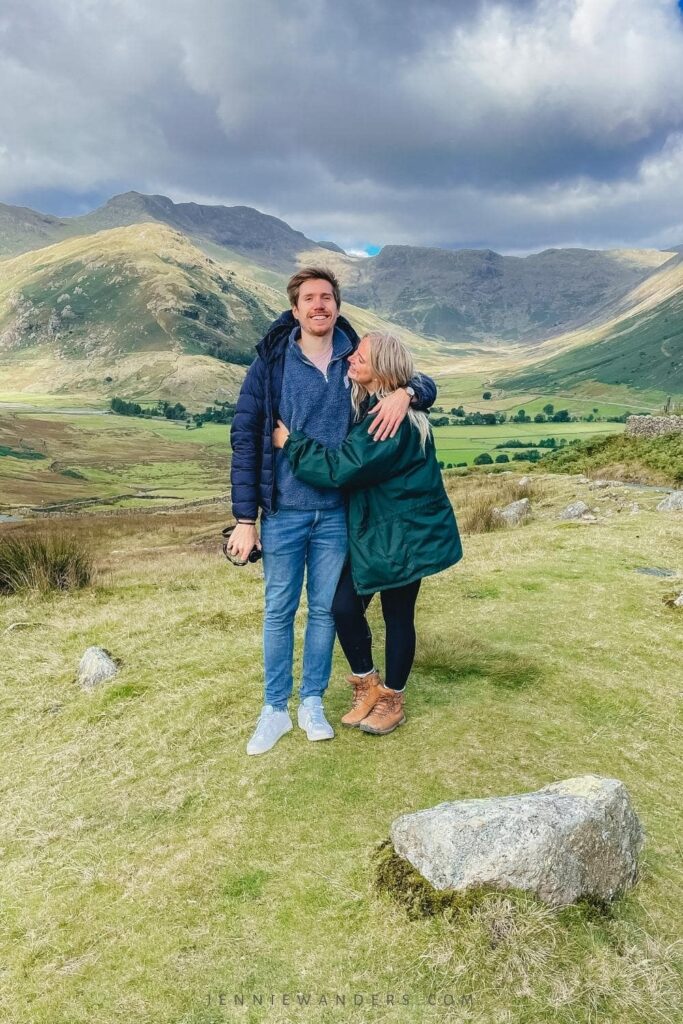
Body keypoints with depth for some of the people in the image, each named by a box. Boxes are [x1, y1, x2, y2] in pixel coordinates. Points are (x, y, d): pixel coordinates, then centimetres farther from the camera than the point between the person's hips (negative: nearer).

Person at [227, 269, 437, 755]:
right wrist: (245, 518, -9)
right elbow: (245, 439, -5)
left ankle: (312, 702, 30)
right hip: (283, 513, -2)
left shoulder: (358, 360, 2)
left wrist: (405, 392, -18)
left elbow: (425, 385, 9)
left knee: (325, 609, 12)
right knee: (279, 612, 8)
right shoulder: (271, 363, -5)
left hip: (336, 513, 2)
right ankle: (274, 709, 24)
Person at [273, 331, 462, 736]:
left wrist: (291, 442, -16)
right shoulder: (368, 407, 5)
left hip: (406, 532, -8)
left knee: (397, 615, 7)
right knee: (344, 606, 2)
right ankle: (368, 686, 24)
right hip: (371, 530, 8)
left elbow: (340, 468, -26)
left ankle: (392, 700, 27)